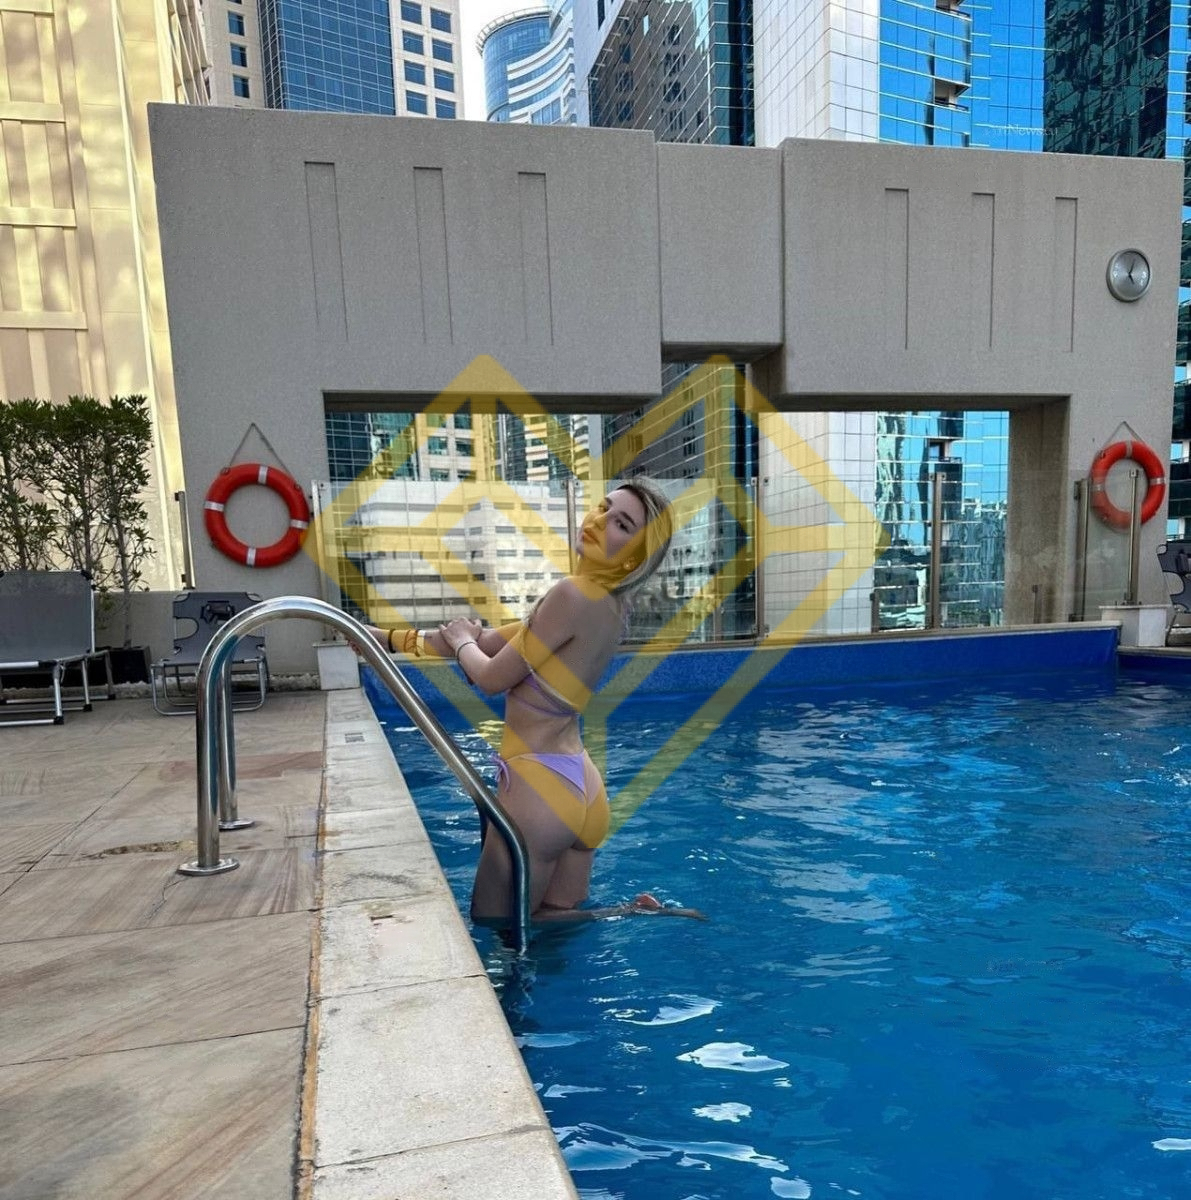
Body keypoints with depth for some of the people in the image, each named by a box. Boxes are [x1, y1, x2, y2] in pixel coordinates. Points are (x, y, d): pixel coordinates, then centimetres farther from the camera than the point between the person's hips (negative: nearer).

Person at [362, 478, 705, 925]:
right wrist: (386, 638, 14)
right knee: (558, 918, 23)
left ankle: (634, 917, 2)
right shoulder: (608, 603, 8)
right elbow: (494, 639, 11)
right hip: (578, 787, 9)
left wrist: (462, 641, 10)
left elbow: (492, 677, -13)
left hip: (541, 785, -9)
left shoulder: (573, 594, -21)